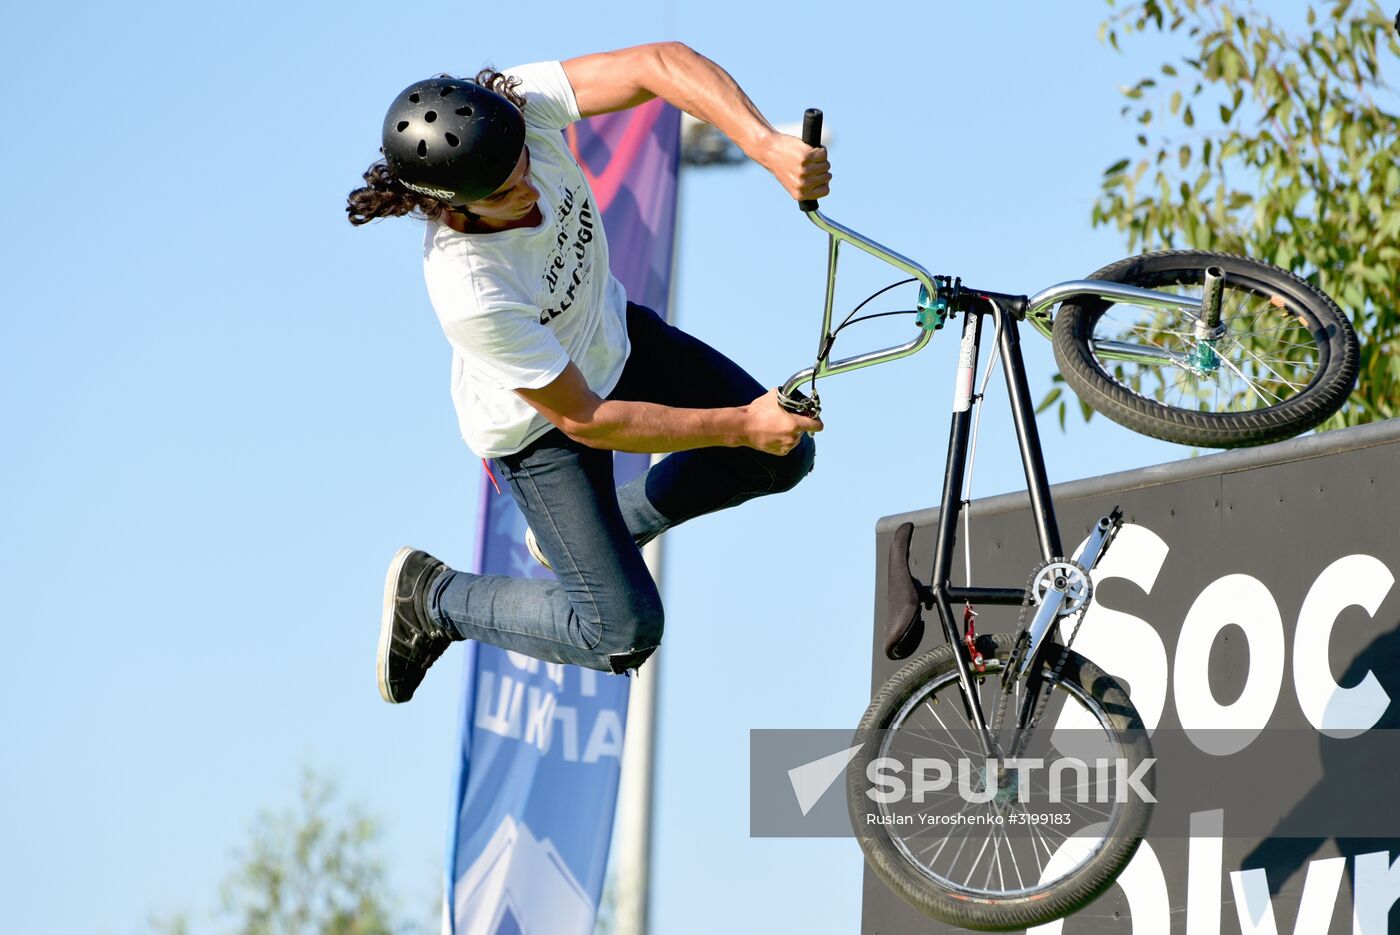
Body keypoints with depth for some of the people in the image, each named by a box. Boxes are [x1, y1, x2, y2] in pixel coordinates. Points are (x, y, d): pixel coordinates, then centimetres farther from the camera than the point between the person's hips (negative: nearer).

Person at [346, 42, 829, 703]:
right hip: (541, 424, -6)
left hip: (612, 337, 6)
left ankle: (620, 522, 30)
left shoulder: (519, 108, -31)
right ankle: (431, 597, 16)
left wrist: (769, 146, -51)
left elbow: (661, 64, -37)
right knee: (626, 634, -7)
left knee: (782, 455, 7)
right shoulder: (469, 294, -42)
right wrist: (739, 425, -28)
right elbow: (585, 421, -30)